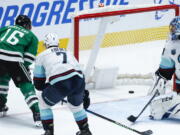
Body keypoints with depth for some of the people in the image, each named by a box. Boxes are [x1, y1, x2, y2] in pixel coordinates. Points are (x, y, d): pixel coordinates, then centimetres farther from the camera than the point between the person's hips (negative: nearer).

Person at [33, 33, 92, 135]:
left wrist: (47, 87, 43)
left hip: (59, 83, -4)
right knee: (76, 105, 34)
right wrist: (84, 93, 44)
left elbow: (38, 84, 25)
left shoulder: (42, 56, 24)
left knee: (44, 103, 22)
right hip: (78, 81, 5)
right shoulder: (68, 53, 36)